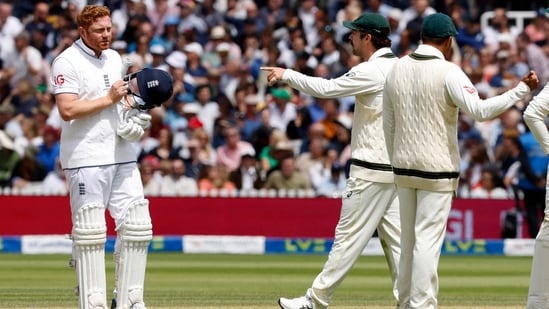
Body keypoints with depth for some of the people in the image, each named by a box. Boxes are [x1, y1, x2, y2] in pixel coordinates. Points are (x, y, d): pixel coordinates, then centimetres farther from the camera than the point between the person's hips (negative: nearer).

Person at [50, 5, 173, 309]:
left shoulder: (114, 58, 15)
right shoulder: (67, 62, -9)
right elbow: (67, 110, -20)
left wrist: (133, 114, 5)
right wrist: (109, 99, -15)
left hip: (122, 156, 7)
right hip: (86, 158, -7)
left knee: (137, 226, 4)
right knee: (90, 233, -4)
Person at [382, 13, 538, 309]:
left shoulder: (397, 68, 4)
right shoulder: (448, 72, -14)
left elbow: (388, 125, 9)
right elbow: (479, 109, -26)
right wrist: (523, 89, -22)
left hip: (404, 166, 6)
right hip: (437, 168, -6)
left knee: (408, 239, 14)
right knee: (428, 239, -5)